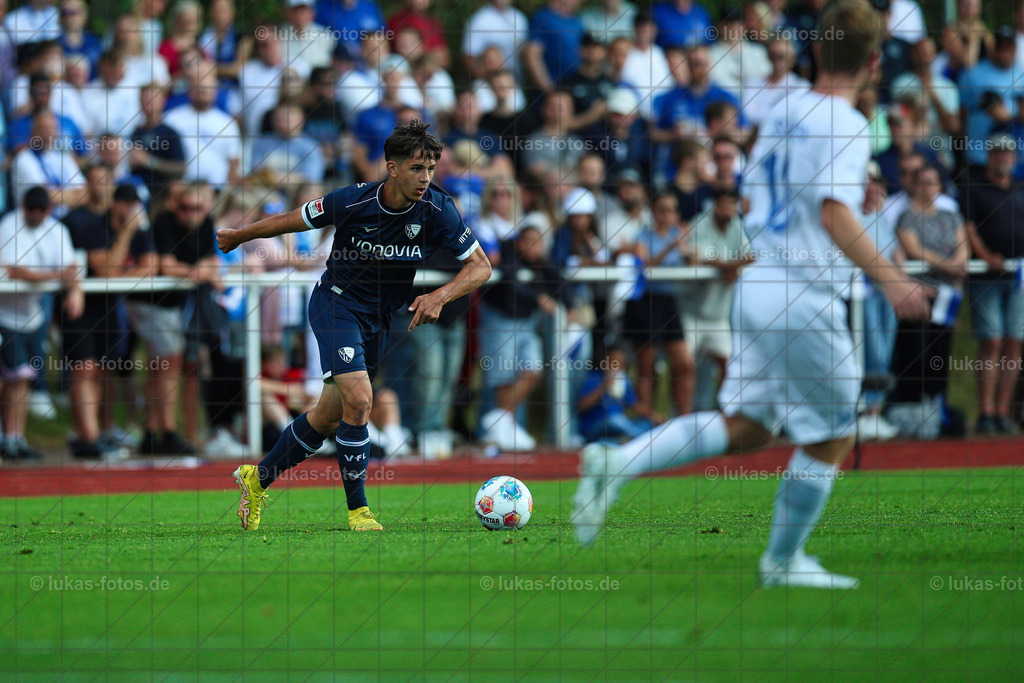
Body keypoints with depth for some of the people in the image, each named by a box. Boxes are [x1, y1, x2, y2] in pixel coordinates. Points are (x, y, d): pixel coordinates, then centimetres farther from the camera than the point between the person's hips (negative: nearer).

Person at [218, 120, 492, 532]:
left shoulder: (438, 210, -16)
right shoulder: (353, 202, -21)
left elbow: (480, 266, -11)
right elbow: (292, 220, -4)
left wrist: (440, 297, -28)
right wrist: (239, 236, 9)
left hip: (378, 320, 5)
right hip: (336, 302, -5)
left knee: (328, 417, 12)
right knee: (358, 401, -23)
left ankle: (257, 478, 32)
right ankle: (357, 511, -12)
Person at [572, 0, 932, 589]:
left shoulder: (783, 114, 12)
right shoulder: (842, 124, -14)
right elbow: (835, 214, -26)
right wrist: (890, 279, -31)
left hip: (759, 285, 8)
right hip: (803, 297, -8)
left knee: (745, 427, 13)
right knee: (832, 437, 8)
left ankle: (618, 463, 1)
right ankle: (784, 561, 17)